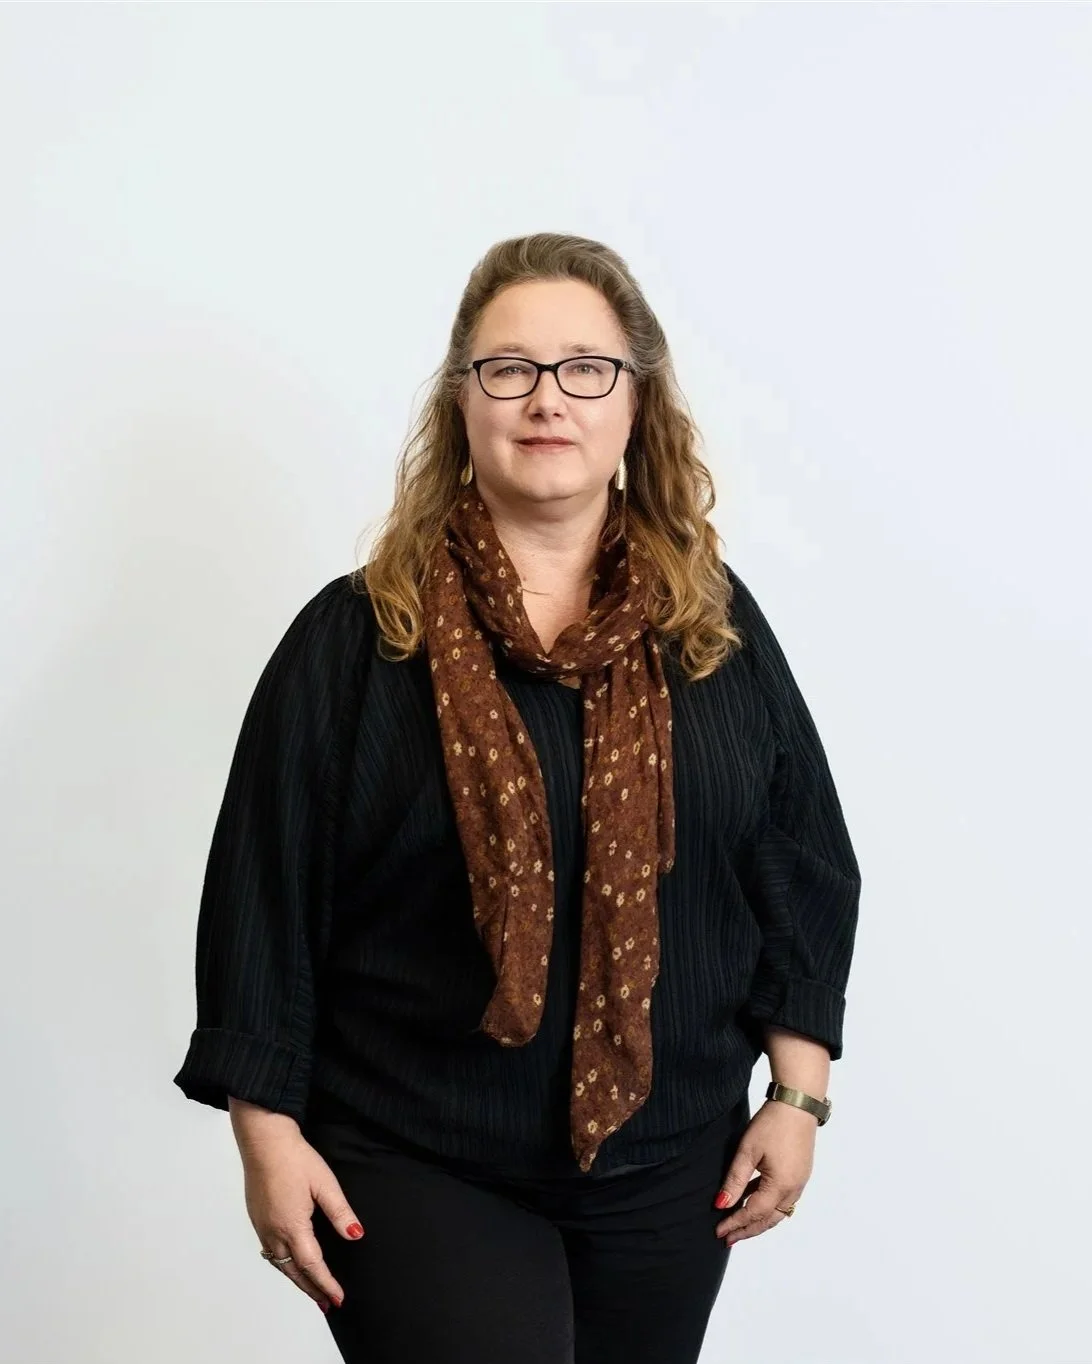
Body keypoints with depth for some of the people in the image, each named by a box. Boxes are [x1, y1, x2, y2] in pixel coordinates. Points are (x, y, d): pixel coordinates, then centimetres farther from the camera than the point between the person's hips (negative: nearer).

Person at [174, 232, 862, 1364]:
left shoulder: (716, 624, 3)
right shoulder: (355, 635, -5)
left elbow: (804, 869, 6)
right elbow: (264, 897, -4)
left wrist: (798, 1097, 2)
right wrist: (269, 1135, -6)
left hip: (668, 1170, 3)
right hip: (413, 1172, -3)